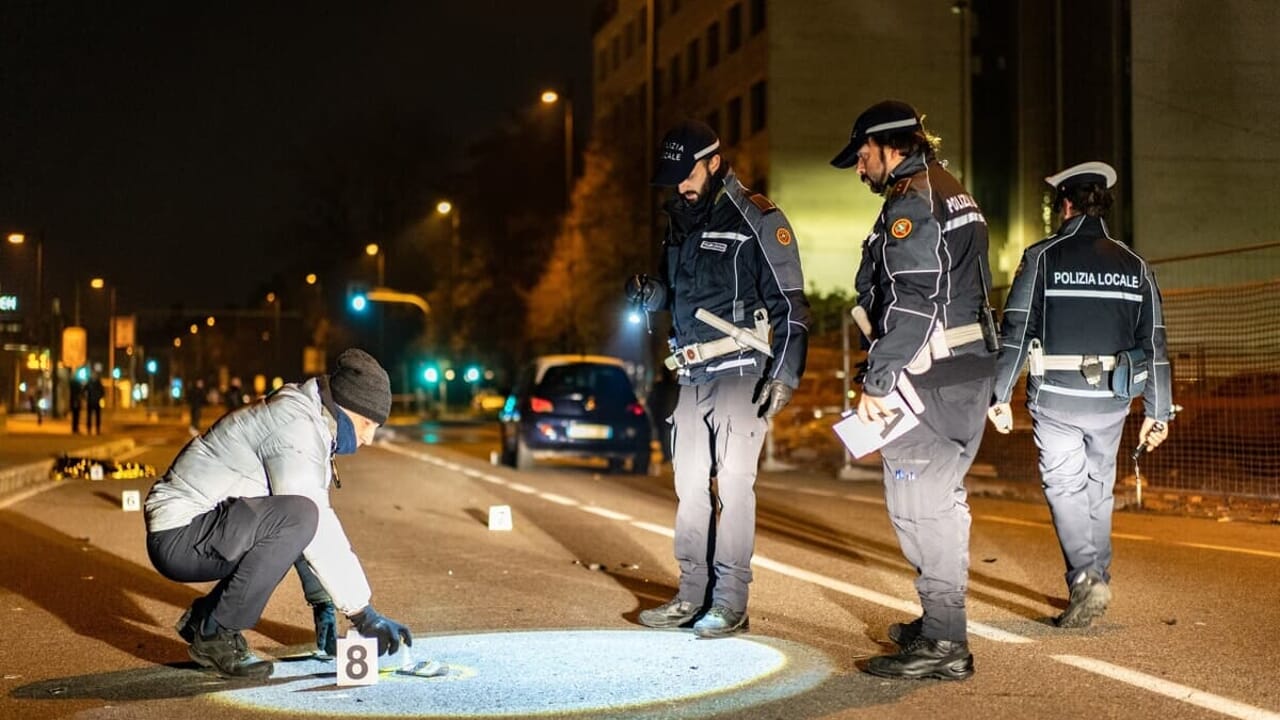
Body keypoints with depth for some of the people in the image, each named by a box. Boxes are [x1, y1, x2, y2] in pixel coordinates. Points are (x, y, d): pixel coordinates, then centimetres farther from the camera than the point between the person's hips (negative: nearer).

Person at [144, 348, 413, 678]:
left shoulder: (312, 423, 12)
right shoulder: (297, 428, -18)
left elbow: (316, 527, 14)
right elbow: (318, 532, -21)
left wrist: (323, 607, 9)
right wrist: (364, 615, -17)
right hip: (178, 537, -10)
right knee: (298, 517, -27)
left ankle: (204, 616, 13)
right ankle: (215, 634, -14)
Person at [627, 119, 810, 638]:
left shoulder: (757, 220, -7)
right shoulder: (680, 225, 16)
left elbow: (791, 304, -10)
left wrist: (784, 376, -17)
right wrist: (649, 295, 2)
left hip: (739, 373, -7)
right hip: (692, 378, 7)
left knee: (733, 483, -7)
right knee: (690, 485, 8)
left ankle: (730, 601, -2)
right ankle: (693, 595, 15)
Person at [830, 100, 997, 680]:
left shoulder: (910, 204, -13)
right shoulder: (954, 196, 19)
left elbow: (910, 303, -22)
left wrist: (876, 381, -19)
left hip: (928, 377, -10)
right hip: (969, 370, 10)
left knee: (918, 503, -7)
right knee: (940, 497, 18)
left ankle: (943, 645, -6)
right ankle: (941, 625, 28)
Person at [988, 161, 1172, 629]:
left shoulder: (1043, 257, -5)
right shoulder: (1132, 265, 6)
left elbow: (1016, 332, -9)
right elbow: (1154, 344, 6)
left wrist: (999, 395, -4)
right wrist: (1157, 413, 11)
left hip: (1056, 398, -3)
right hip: (1111, 399, 4)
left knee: (1064, 487, 2)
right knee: (1099, 489, 16)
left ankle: (1086, 577, -16)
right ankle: (1095, 582, 24)